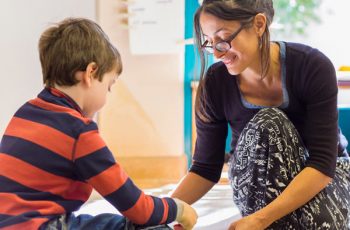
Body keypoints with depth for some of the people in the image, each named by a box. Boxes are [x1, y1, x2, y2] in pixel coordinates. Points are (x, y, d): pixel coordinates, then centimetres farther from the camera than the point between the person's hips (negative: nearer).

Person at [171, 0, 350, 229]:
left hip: (324, 174, -2)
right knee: (267, 123, -31)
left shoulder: (312, 66, -26)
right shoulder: (215, 82, -17)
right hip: (258, 182, 2)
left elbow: (323, 163, -30)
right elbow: (206, 168, -9)